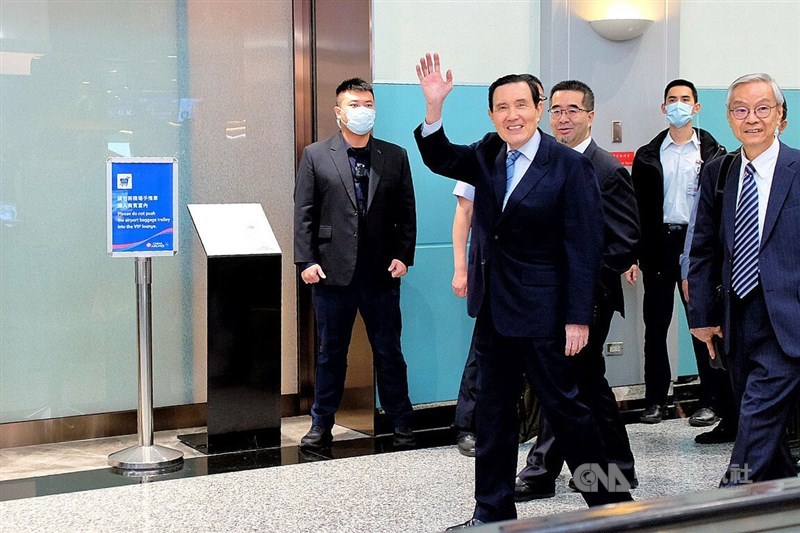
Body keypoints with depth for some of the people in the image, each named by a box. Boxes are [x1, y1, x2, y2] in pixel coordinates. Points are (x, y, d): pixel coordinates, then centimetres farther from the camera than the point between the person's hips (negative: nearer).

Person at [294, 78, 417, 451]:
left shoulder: (395, 157, 7)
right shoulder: (315, 156, 3)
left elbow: (406, 213, 7)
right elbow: (304, 213, 0)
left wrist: (403, 256, -3)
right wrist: (306, 260, -7)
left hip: (382, 274, 1)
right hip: (332, 273, -1)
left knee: (389, 351, 8)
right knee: (330, 352, 9)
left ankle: (401, 423, 18)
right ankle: (321, 424, 19)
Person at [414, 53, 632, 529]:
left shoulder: (570, 165, -12)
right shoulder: (488, 156, 7)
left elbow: (583, 248, -14)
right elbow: (439, 159, 0)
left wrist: (578, 319, -16)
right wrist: (434, 105, -17)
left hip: (543, 311, -6)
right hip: (494, 309, 7)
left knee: (563, 405, 2)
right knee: (493, 412, 13)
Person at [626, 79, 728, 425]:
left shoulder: (712, 154, 5)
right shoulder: (648, 156, 9)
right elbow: (638, 209, 8)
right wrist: (633, 256, 1)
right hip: (659, 244, 2)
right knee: (655, 325, 6)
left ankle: (710, 401, 7)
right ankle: (655, 400, 14)